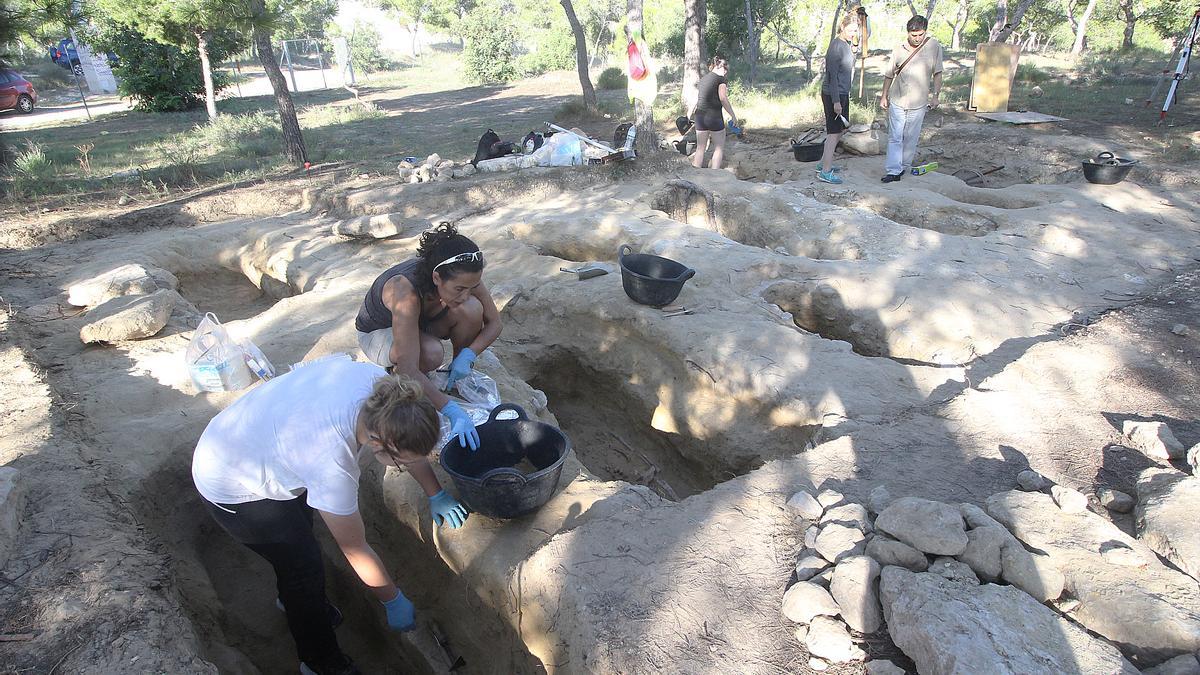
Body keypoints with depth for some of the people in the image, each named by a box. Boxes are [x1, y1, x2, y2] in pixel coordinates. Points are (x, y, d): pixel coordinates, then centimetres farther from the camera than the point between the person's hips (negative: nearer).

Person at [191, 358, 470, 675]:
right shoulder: (331, 464, -42)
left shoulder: (376, 381, -29)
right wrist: (394, 602, -11)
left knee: (299, 533, 25)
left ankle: (294, 599, 56)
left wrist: (436, 494, -2)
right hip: (232, 489, -7)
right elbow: (356, 550, -26)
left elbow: (410, 440, -6)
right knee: (305, 567, 2)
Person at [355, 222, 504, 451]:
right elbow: (409, 370, -45)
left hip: (421, 323, 5)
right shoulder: (406, 291, -42)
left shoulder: (462, 277, -27)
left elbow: (494, 323, -14)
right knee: (431, 353, -38)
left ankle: (460, 378, -3)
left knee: (471, 310, -26)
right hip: (378, 333, -5)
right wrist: (452, 410, -49)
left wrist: (467, 356, -31)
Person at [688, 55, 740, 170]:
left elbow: (695, 99, 15)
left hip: (700, 116, 6)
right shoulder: (720, 79, -6)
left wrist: (690, 112, 27)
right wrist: (733, 116, -9)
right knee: (719, 148, 4)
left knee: (700, 147, 10)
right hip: (714, 116, -6)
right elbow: (723, 99, -13)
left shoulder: (703, 79, 14)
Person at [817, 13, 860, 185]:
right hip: (833, 94, -10)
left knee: (841, 129, 17)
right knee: (834, 132, -7)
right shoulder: (836, 45, -17)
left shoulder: (846, 45, 12)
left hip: (842, 93, 10)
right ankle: (825, 172, -3)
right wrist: (836, 101, -22)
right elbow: (832, 75, -20)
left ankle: (823, 163, 25)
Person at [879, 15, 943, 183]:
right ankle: (893, 171, -6)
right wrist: (884, 96, 11)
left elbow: (937, 74, 3)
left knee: (911, 138, 8)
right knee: (894, 137, -4)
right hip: (896, 101, 1)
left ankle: (904, 166, 22)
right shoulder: (899, 50, 0)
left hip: (918, 103, 0)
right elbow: (889, 75, 10)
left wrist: (935, 95, -1)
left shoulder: (934, 47, -3)